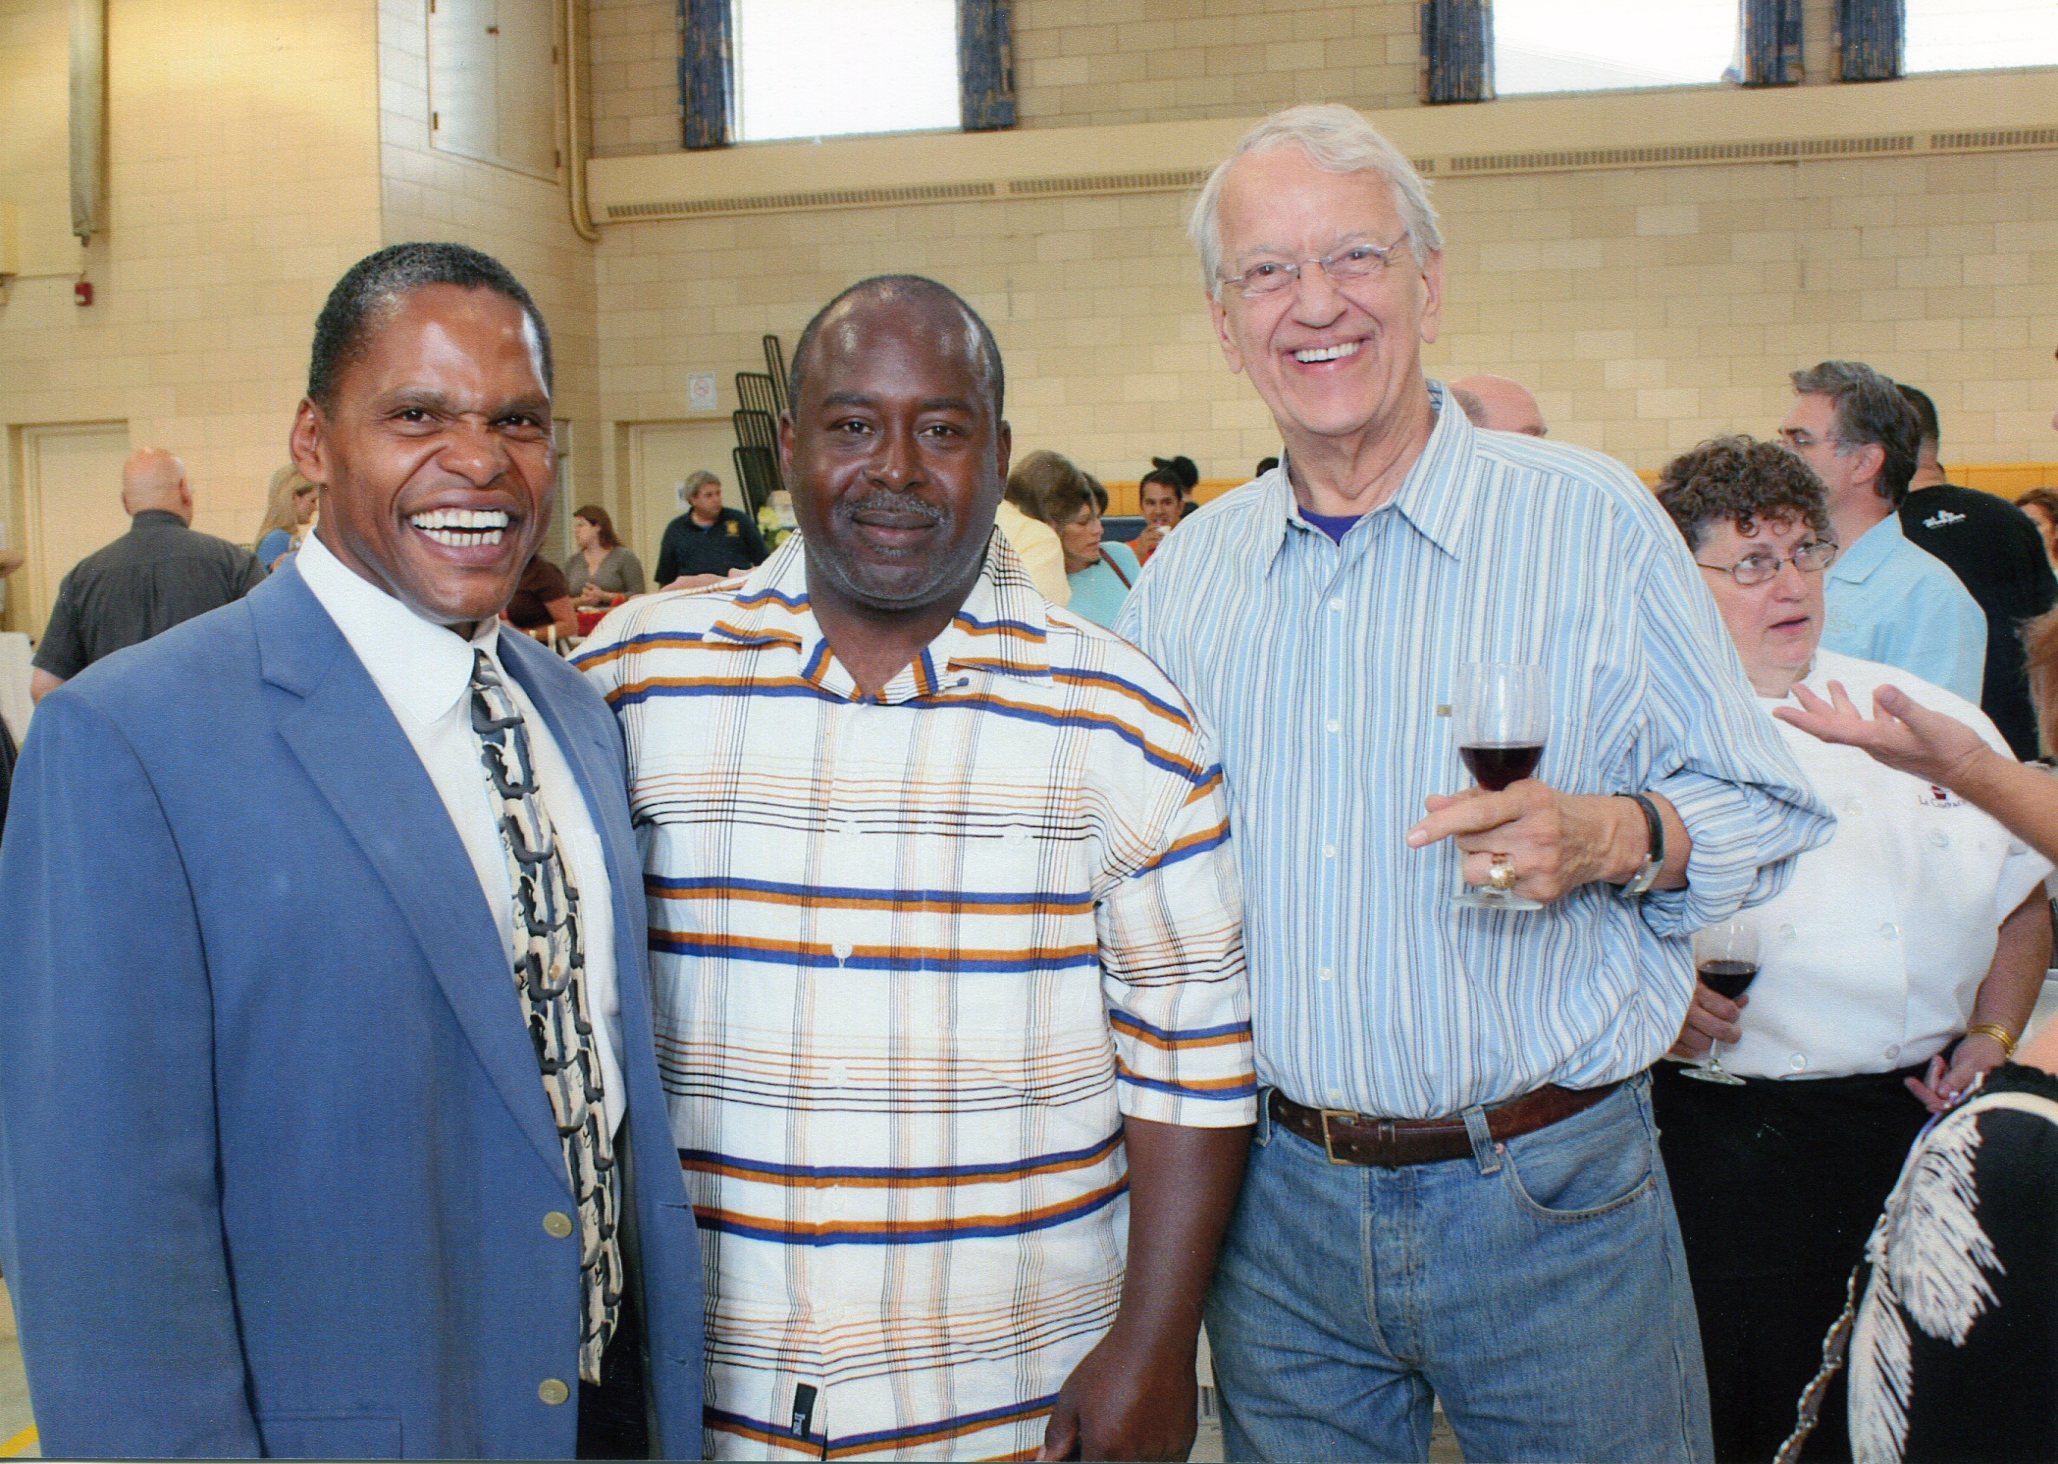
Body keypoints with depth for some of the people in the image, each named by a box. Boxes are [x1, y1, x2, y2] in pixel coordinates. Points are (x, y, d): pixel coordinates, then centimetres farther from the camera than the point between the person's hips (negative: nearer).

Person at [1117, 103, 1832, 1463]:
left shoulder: (1592, 519, -5)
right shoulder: (1184, 575, 5)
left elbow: (1767, 812, -3)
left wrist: (1610, 836, -22)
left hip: (1554, 1203, -3)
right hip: (1279, 1207, 3)